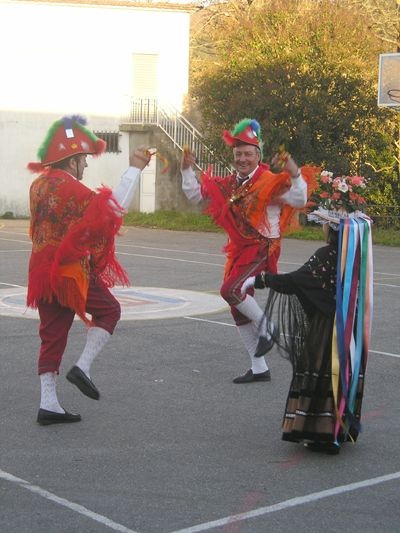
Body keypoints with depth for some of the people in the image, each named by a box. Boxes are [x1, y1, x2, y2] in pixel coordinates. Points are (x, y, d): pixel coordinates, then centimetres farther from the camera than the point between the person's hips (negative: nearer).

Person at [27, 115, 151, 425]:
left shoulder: (40, 184, 11)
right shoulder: (69, 187, -16)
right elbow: (113, 207, -20)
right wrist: (134, 169, -14)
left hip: (44, 270, 8)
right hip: (71, 271, -8)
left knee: (52, 332, 9)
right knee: (109, 310, 10)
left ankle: (48, 404, 9)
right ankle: (83, 367, -3)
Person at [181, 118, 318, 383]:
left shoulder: (270, 182, -11)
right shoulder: (229, 185, 8)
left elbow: (299, 200, -23)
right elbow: (196, 195, 16)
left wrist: (295, 173, -35)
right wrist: (187, 171, 5)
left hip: (263, 248, -8)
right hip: (240, 250, 8)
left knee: (230, 290, -27)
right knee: (239, 309, 10)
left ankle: (266, 328, -1)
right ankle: (259, 368, 22)